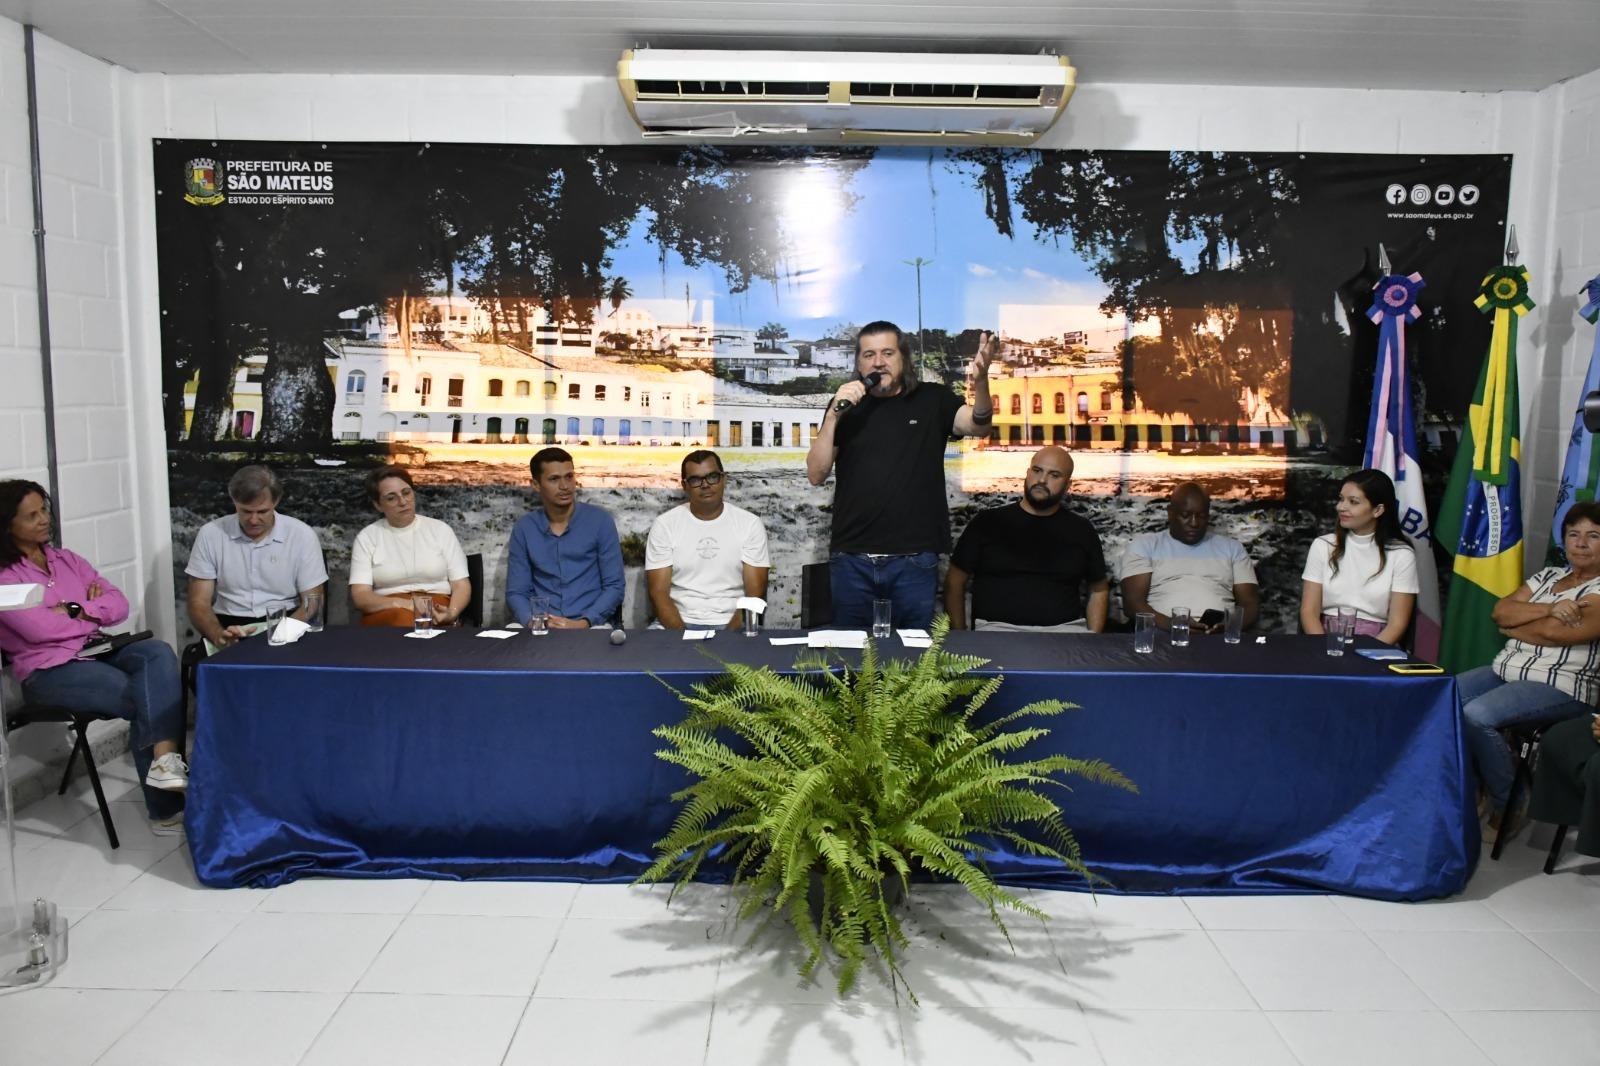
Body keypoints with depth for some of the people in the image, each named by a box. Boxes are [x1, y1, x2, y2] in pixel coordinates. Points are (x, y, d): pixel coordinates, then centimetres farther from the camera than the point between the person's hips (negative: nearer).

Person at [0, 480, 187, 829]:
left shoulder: (67, 560, 16)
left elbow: (120, 604, 9)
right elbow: (40, 628, -17)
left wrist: (75, 610, -9)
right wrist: (96, 615, -2)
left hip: (96, 652, 6)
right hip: (49, 671, -6)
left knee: (157, 653, -26)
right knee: (142, 697, -25)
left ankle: (165, 758, -41)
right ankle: (168, 807, -17)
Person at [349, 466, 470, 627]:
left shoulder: (440, 530, 10)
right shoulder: (367, 538, 8)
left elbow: (461, 584, 5)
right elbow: (360, 596, -3)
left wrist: (452, 613, -18)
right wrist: (402, 604, -22)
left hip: (435, 612, 1)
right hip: (386, 613, 0)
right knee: (402, 617, -36)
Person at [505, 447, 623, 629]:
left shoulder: (600, 521, 2)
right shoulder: (523, 528, 8)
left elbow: (614, 586, 0)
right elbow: (516, 592, 6)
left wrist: (582, 623, -16)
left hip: (590, 625, -1)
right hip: (538, 625, 1)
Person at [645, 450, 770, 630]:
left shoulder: (750, 524, 3)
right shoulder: (664, 525, 3)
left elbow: (755, 594, -2)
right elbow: (658, 592, -2)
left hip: (733, 625, 0)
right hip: (678, 625, 0)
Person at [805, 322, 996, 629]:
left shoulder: (932, 400, 5)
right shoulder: (847, 405, 8)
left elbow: (979, 427, -12)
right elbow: (816, 475, 1)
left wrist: (980, 381, -32)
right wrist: (834, 414, -11)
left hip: (915, 560, -1)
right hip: (851, 560, 1)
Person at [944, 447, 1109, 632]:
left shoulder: (1081, 530, 12)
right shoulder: (987, 522, 6)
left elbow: (1099, 590, 22)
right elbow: (955, 582, 10)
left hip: (1065, 629, 3)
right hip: (997, 628, -2)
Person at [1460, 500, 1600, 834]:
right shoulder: (1548, 576, 18)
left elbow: (1553, 632, -17)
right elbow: (1500, 611, 4)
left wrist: (1513, 628, 2)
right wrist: (1550, 608, -11)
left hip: (1560, 687, -7)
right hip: (1506, 670, 7)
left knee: (1476, 715, -31)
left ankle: (1506, 807, -10)